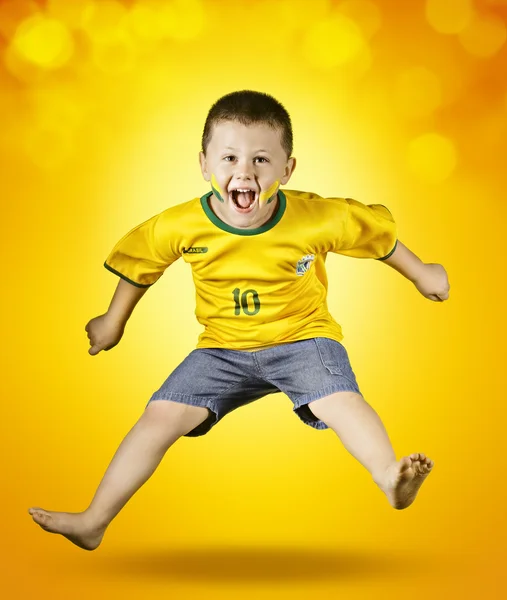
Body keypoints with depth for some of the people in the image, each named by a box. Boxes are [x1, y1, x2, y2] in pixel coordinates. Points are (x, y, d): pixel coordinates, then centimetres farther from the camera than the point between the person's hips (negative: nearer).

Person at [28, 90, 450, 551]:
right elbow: (141, 262, 8)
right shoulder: (181, 226, -12)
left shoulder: (319, 218, -16)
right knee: (161, 415, -11)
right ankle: (93, 522, -6)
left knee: (341, 400, -31)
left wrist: (421, 274, 14)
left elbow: (377, 231, 2)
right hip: (223, 348, 2)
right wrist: (114, 321, 21)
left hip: (302, 339, -1)